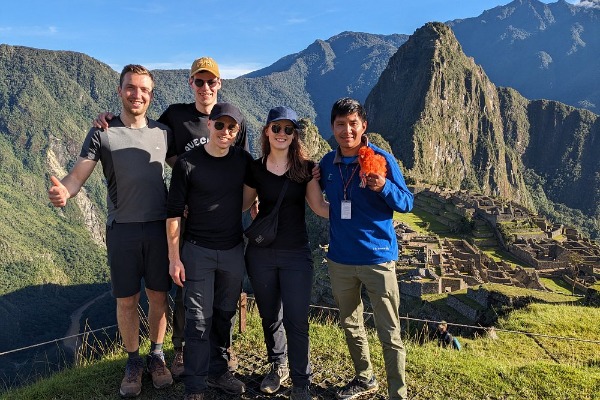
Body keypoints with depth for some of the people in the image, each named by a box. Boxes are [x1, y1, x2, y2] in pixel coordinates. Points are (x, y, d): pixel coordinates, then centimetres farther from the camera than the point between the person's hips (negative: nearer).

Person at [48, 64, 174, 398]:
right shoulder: (102, 133, -1)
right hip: (122, 229, -1)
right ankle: (133, 361, 28)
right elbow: (79, 174, -11)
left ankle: (156, 355, 30)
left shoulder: (162, 132, 6)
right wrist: (63, 191, -33)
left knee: (159, 295, 10)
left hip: (160, 227, 2)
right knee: (126, 300, 8)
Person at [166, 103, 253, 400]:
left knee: (224, 315, 14)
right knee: (199, 319, 1)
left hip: (233, 250, 3)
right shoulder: (187, 163, -9)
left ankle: (217, 370, 32)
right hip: (198, 251, -3)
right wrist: (174, 258, -8)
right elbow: (174, 212, -6)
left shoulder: (244, 160, 0)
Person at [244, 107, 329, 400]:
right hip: (261, 254, 2)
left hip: (296, 254, -2)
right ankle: (278, 366, 40)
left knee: (296, 320, 1)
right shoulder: (255, 169, -1)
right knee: (270, 316, 17)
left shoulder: (305, 168, -3)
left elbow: (319, 207, -3)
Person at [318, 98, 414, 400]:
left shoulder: (382, 159, -10)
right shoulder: (328, 162, 3)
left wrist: (384, 186, -28)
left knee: (389, 334, 2)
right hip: (340, 260, 5)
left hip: (377, 258, -5)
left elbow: (407, 203, -9)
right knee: (350, 326, 19)